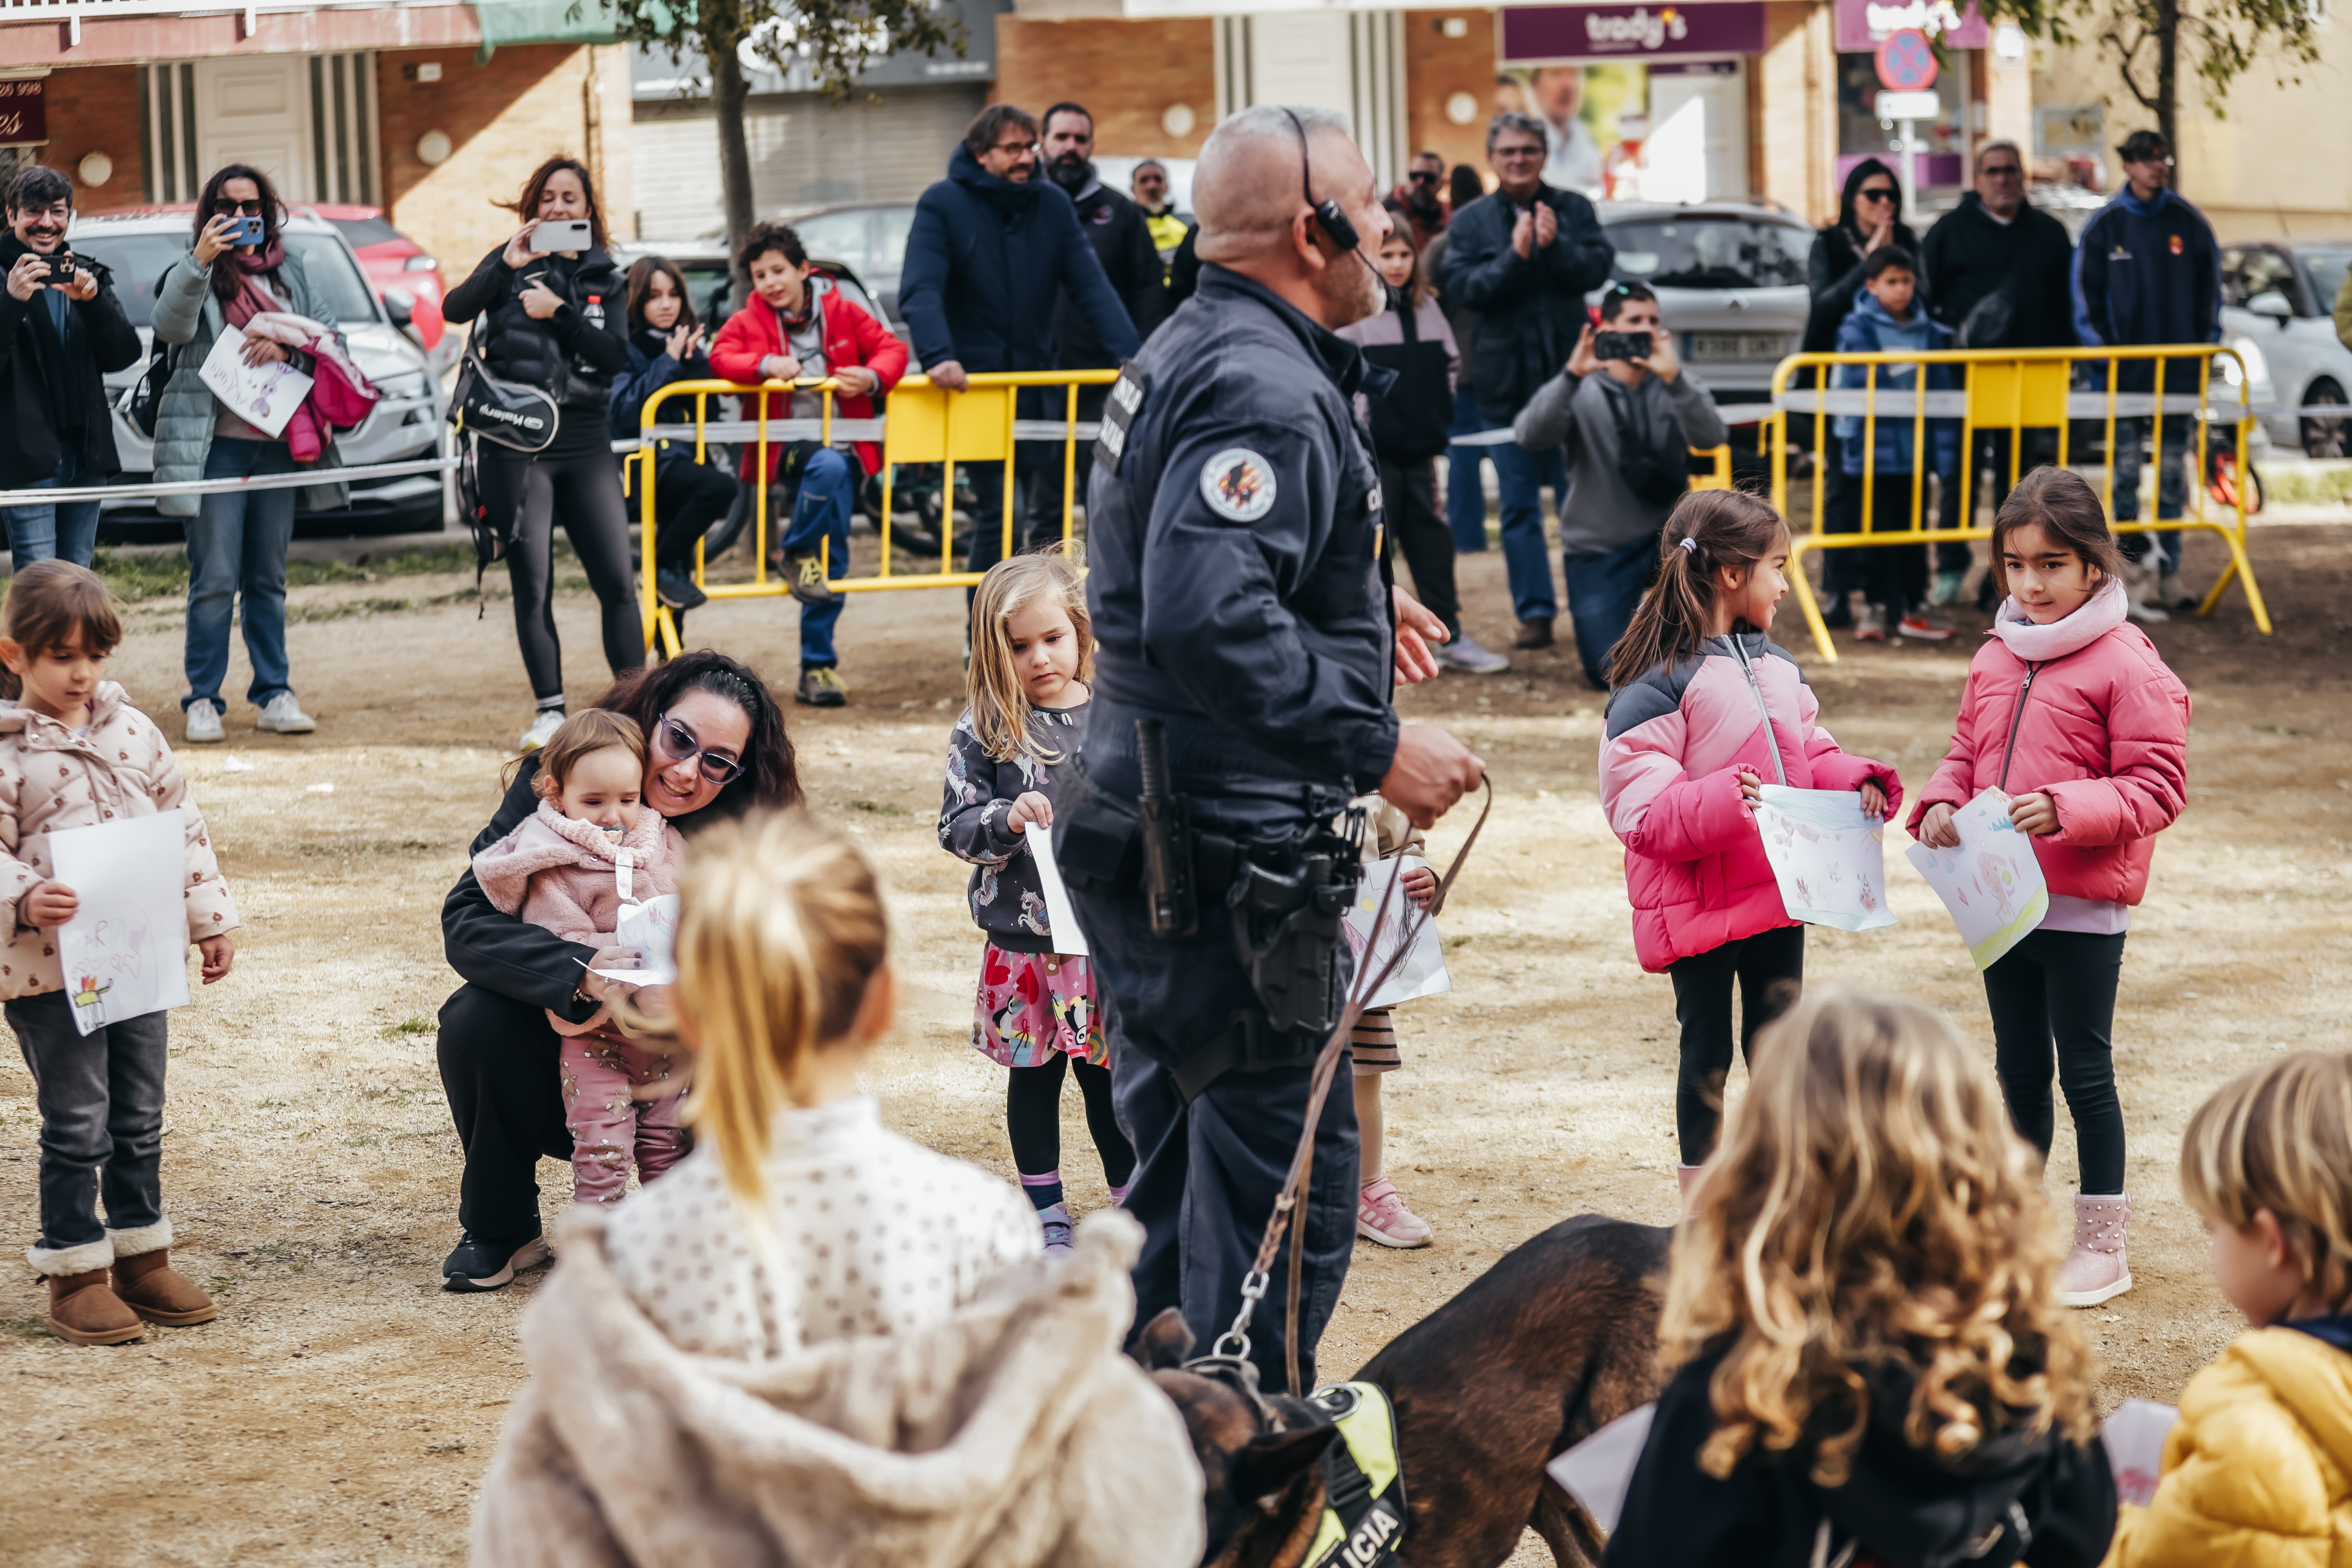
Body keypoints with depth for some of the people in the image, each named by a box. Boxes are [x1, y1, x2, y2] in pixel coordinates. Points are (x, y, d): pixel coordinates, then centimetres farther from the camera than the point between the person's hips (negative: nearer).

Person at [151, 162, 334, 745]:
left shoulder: (290, 274, 16)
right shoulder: (195, 275, 2)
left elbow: (326, 326, 8)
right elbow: (171, 325, -17)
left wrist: (287, 346, -11)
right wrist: (199, 260, -29)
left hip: (276, 444, 4)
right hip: (216, 443, -4)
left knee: (268, 578, 9)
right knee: (215, 580, -8)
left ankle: (275, 697, 13)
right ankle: (202, 702, -4)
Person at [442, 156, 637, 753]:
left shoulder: (605, 278, 11)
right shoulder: (514, 263, 6)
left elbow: (617, 357, -2)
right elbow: (454, 310, -10)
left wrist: (559, 313, -11)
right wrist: (507, 265, -20)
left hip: (587, 446, 2)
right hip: (517, 449, -2)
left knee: (617, 581, -3)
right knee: (532, 587, 0)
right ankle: (550, 711, 8)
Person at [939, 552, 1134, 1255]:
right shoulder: (983, 731, -5)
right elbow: (957, 827, -6)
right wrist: (1008, 819, -24)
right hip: (1021, 939, 0)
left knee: (1107, 1075, 9)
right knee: (1033, 1074, 11)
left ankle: (1132, 1202, 23)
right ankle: (1046, 1213, 23)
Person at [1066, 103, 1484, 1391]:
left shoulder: (1189, 353, 15)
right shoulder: (1266, 390, -19)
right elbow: (1208, 619, -31)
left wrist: (1356, 619, 24)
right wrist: (1376, 746, -25)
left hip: (1138, 835, 11)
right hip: (1225, 851, -11)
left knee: (1182, 1174, 20)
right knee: (1287, 1183, -5)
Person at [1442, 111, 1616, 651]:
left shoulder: (1573, 209, 5)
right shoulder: (1471, 222, 3)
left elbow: (1597, 268, -6)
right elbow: (1463, 286, -9)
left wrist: (1556, 246, -23)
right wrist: (1514, 256, -22)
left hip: (1569, 373, 0)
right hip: (1506, 379, 1)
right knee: (1519, 506, 3)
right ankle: (1535, 610, 7)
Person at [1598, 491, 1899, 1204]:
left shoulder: (1777, 668, 8)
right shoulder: (1658, 687, -16)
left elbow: (1812, 757, 17)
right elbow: (1642, 815, -20)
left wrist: (1857, 781, -4)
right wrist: (1725, 802, -33)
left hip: (1778, 898, 7)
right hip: (1698, 904, -6)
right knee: (1707, 1056, 6)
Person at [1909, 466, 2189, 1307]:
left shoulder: (2127, 666, -13)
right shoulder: (1996, 660, 8)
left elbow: (2157, 786, -14)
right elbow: (1967, 755, 17)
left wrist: (2067, 809, -27)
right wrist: (1940, 804, -4)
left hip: (2084, 910, -6)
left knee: (2085, 1072, 3)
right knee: (2019, 1071, 17)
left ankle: (2103, 1245, 13)